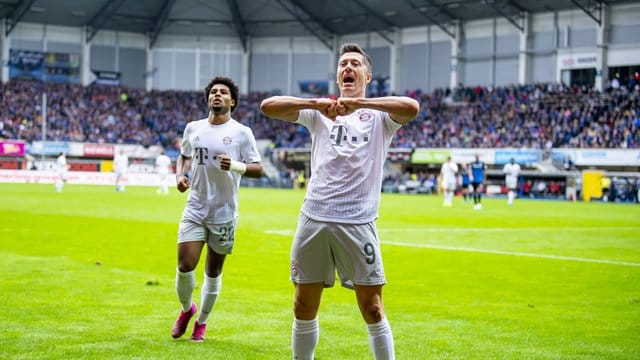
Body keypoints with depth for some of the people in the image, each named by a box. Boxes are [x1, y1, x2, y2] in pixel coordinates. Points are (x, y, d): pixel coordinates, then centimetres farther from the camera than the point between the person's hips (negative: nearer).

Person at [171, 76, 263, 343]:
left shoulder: (241, 132, -3)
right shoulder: (193, 128, 7)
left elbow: (258, 169, -5)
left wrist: (236, 166, -24)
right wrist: (180, 175, 3)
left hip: (224, 213, -2)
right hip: (195, 210, 2)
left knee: (213, 273, 7)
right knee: (185, 267, -9)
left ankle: (201, 321, 27)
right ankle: (186, 309, 20)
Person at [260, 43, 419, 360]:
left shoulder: (379, 115, 5)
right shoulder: (318, 113, 10)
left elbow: (411, 108, -17)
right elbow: (268, 106, -3)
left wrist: (358, 103, -24)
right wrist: (315, 103, -17)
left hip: (358, 223, -2)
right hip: (313, 219, 2)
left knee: (372, 309, -2)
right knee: (304, 307, 8)